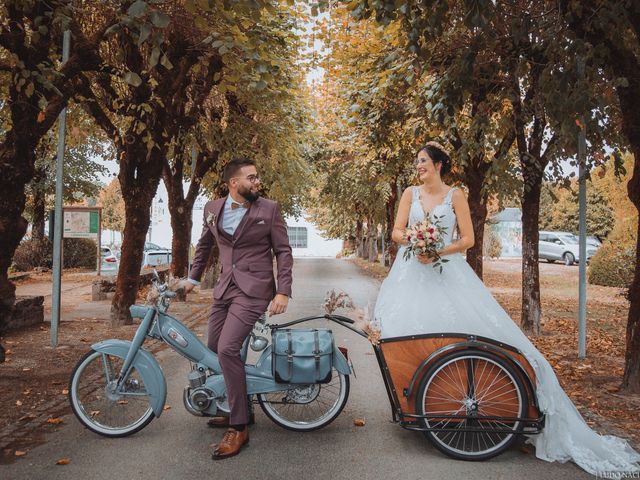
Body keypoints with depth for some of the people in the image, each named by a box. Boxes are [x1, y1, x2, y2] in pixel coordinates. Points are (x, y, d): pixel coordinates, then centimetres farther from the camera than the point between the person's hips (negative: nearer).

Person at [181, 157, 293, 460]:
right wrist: (193, 278, 25)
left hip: (254, 288, -6)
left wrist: (283, 292, -11)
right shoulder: (212, 208, 7)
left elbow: (283, 252, -3)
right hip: (225, 287, 6)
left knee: (227, 348, -20)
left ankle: (239, 428, -8)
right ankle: (238, 409, 30)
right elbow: (204, 244, 23)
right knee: (214, 350, 10)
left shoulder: (268, 209, -3)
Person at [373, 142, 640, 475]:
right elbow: (397, 232, 5)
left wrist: (438, 251, -14)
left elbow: (468, 239, -1)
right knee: (408, 329, -4)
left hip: (448, 275, -2)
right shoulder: (410, 193, 10)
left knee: (452, 329, -10)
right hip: (412, 273, 2)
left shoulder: (455, 195, 3)